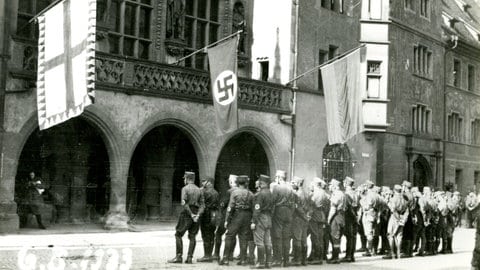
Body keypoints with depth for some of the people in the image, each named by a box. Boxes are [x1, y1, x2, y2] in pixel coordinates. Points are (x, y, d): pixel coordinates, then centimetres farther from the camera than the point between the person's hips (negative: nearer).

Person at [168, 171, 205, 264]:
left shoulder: (185, 188, -5)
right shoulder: (199, 190, 12)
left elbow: (184, 203, -17)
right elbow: (202, 204, 4)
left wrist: (191, 214, -16)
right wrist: (198, 215, -6)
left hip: (187, 214, -6)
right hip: (196, 215, 6)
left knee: (178, 235, 1)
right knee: (192, 236, 7)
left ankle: (179, 257, -5)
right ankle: (189, 257, 3)